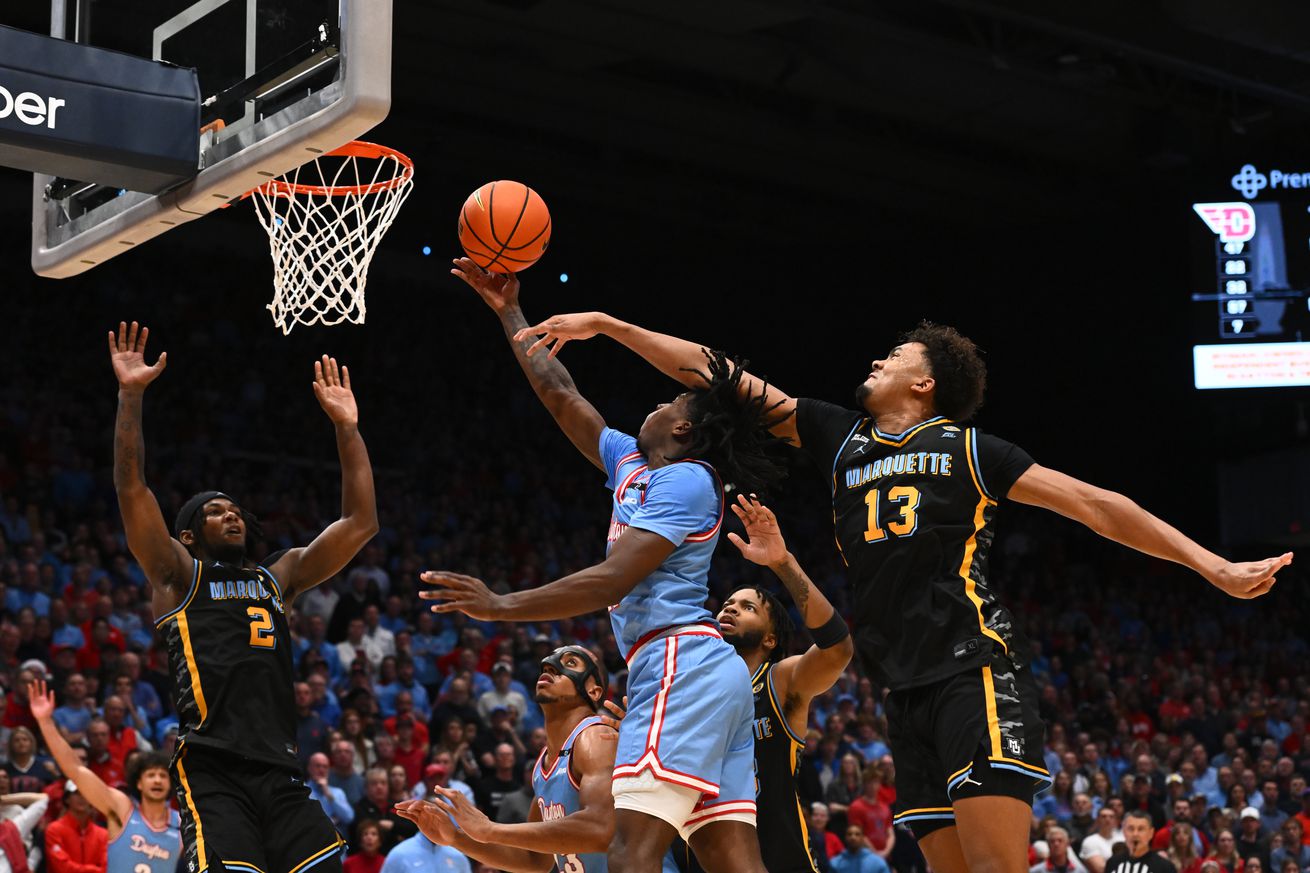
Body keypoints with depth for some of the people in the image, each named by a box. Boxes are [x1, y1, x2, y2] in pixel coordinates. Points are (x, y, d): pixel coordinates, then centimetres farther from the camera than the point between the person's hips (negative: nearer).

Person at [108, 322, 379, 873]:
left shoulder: (280, 576, 25)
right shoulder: (177, 575, 13)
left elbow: (360, 523, 19)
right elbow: (131, 489, 1)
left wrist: (346, 428, 14)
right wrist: (131, 396, -7)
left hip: (281, 774, 5)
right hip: (212, 772, -5)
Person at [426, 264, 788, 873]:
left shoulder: (685, 479, -5)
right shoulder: (634, 467, 22)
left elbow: (616, 578, -16)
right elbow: (559, 394, 31)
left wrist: (504, 606, -17)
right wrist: (509, 313, 35)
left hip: (681, 663, -10)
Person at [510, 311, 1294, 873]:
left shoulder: (967, 447, 7)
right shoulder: (841, 437, 19)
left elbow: (1093, 505, 5)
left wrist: (1215, 567, -1)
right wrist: (606, 325, 17)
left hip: (977, 668, -5)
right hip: (907, 686, 5)